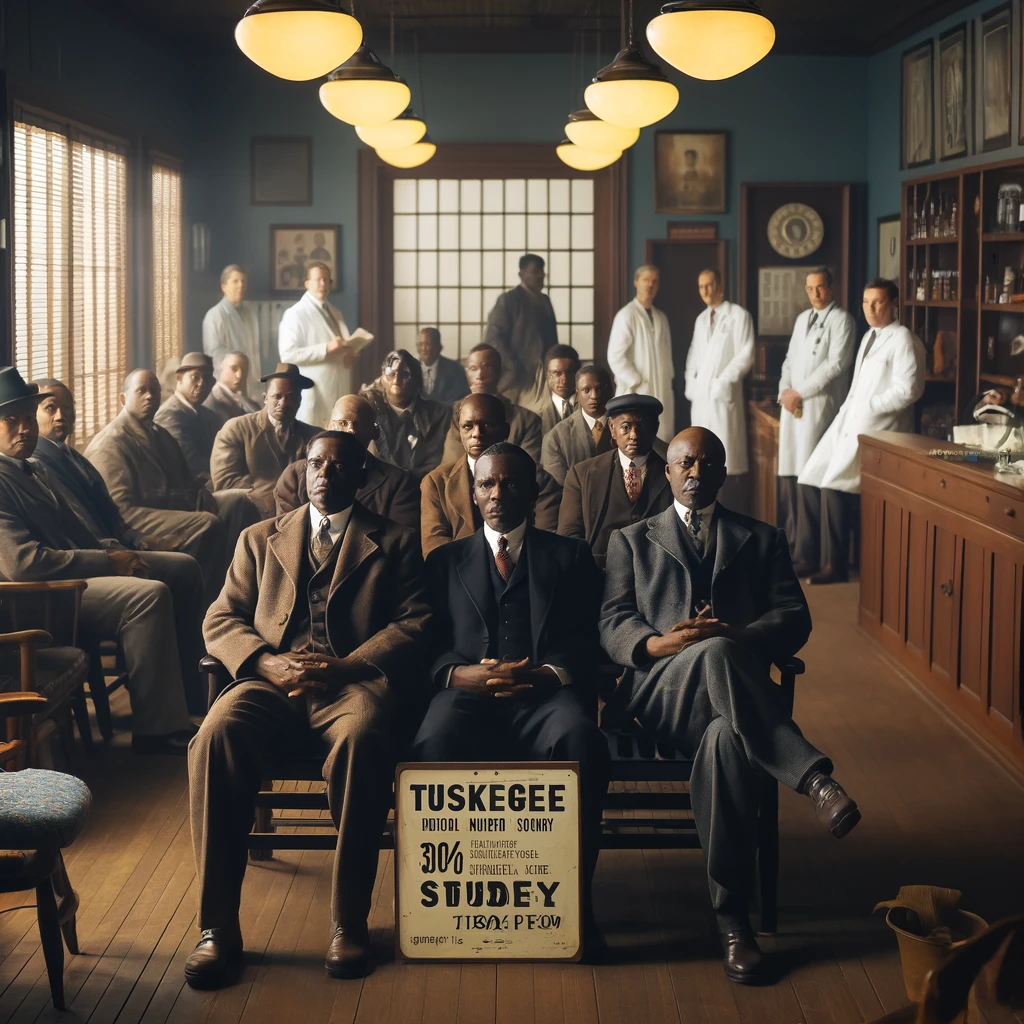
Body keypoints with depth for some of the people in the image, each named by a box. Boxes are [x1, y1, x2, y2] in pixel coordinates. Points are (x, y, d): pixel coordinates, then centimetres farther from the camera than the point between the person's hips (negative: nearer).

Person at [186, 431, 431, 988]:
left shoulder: (395, 542, 17)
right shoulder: (260, 539, 25)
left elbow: (414, 624, 4)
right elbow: (221, 618, 16)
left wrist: (348, 666, -13)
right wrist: (265, 661, -7)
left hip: (355, 681, -2)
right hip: (273, 682, 2)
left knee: (362, 738, -39)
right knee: (216, 737, -32)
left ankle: (348, 921, -28)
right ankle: (216, 927, -27)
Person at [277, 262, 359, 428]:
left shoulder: (336, 313, 18)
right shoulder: (295, 314, -6)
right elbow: (288, 355, -16)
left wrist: (351, 355, 2)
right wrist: (326, 349, -20)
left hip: (340, 392, 7)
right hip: (314, 396, -7)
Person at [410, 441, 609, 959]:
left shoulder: (570, 556, 21)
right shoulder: (445, 561, 25)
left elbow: (585, 643, 8)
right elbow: (428, 648, 12)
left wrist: (544, 675, -14)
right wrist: (465, 674, -11)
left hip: (545, 694, 0)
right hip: (468, 694, 1)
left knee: (582, 741, -36)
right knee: (435, 745, -36)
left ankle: (574, 896, -28)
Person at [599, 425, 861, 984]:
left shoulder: (763, 539, 25)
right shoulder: (632, 540, 25)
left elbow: (794, 619, 10)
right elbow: (612, 623, 10)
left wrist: (738, 636, -12)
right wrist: (657, 643, -14)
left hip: (732, 688, 1)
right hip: (659, 690, -1)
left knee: (726, 740, -40)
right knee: (715, 655, -40)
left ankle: (732, 916, -34)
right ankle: (814, 779, -43)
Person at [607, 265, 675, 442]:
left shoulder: (661, 318, 13)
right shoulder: (626, 315, -8)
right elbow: (615, 357, -13)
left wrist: (669, 380, 8)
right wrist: (637, 384, -13)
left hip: (662, 393, 7)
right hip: (637, 393, -7)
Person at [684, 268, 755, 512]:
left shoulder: (739, 315, -3)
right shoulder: (701, 320, 18)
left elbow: (745, 355, -9)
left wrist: (723, 382, -14)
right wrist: (690, 383, 6)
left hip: (723, 394, -6)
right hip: (700, 395, 6)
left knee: (727, 454, -9)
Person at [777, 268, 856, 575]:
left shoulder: (841, 319, -3)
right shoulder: (802, 319, 19)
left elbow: (836, 364, -12)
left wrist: (800, 392, -11)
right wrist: (784, 391, 2)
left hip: (819, 406, -7)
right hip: (792, 407, 7)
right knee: (788, 477, 4)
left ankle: (806, 556, -7)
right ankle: (790, 545, 10)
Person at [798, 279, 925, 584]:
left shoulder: (903, 339, -10)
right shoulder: (869, 336, 18)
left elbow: (908, 389, -18)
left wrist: (869, 407, -15)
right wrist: (850, 411, 6)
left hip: (876, 428, -9)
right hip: (849, 421, 9)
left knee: (835, 487, -15)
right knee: (811, 480, 2)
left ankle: (835, 565, -5)